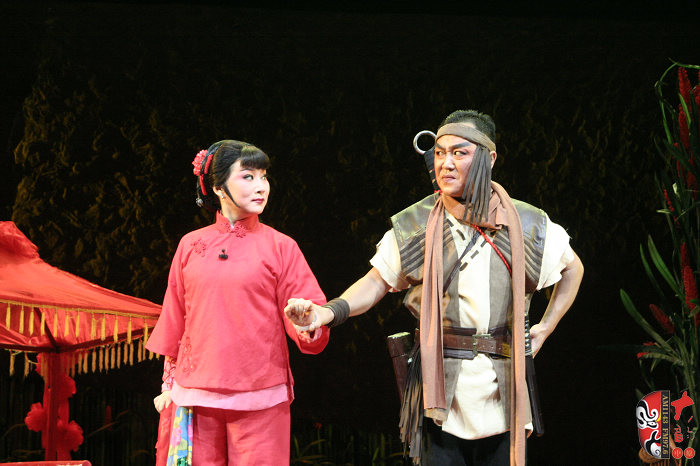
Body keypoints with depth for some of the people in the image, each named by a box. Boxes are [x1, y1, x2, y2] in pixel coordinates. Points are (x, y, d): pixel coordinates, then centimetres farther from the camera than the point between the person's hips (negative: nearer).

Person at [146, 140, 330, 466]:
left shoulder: (280, 246, 2)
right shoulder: (191, 245, 8)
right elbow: (175, 318, 14)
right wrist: (168, 383, 15)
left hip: (259, 396, -2)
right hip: (195, 394, 2)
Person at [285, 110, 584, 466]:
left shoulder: (526, 225, 1)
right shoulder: (415, 226, 0)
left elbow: (573, 268, 18)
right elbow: (377, 281, 5)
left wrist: (546, 328, 11)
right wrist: (329, 311, -12)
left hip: (501, 392, 1)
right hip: (439, 391, -1)